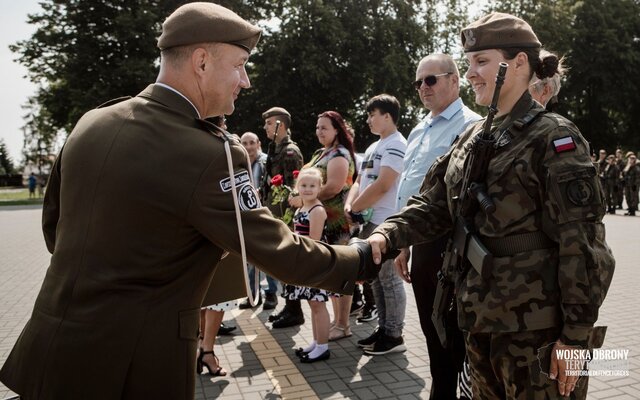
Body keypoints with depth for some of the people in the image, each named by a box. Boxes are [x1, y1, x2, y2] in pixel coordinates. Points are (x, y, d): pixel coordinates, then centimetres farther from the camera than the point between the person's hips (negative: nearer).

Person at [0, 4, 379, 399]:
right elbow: (279, 252, -16)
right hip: (132, 365, -7)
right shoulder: (211, 155, -23)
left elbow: (53, 223, 10)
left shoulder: (91, 122, -1)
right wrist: (360, 259, -1)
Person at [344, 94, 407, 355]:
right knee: (376, 278, 14)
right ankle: (383, 329, 25)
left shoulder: (396, 145, -11)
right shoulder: (374, 147, 19)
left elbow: (382, 186, -20)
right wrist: (349, 205, 0)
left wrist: (355, 207, -10)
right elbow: (359, 181, 18)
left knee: (389, 279, -1)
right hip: (369, 222, 10)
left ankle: (394, 335, 9)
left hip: (385, 223, -10)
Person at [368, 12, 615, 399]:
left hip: (537, 327, -6)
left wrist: (575, 336, -15)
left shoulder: (553, 137, -12)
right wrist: (388, 234, -15)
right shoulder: (473, 137, 8)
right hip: (482, 318, 7)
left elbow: (581, 244, -15)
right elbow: (435, 204, 4)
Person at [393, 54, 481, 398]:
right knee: (433, 331, 20)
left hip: (452, 245, -8)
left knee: (458, 335, 6)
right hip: (422, 243, 8)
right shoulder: (418, 132, 15)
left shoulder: (470, 126, -11)